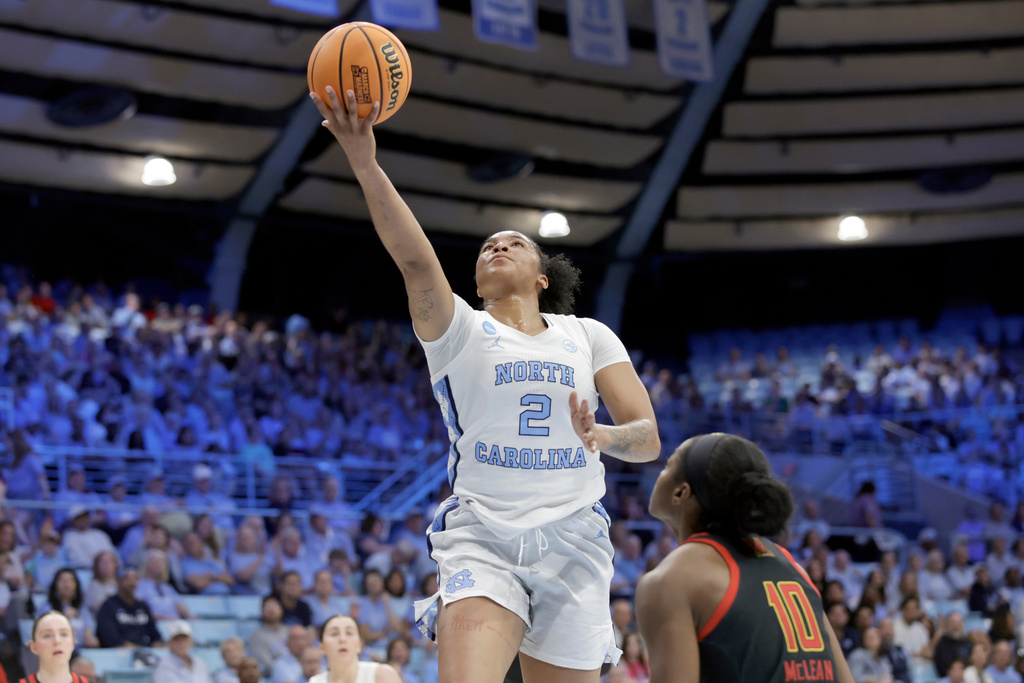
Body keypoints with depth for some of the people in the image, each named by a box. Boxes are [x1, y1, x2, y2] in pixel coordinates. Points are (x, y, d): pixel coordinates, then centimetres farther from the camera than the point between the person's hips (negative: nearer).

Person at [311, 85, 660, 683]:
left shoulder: (588, 336, 15)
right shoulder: (458, 329, 9)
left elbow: (648, 437, 8)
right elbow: (415, 258, -11)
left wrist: (604, 436, -16)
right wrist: (365, 164, -26)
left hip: (573, 541, 2)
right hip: (481, 538, -2)